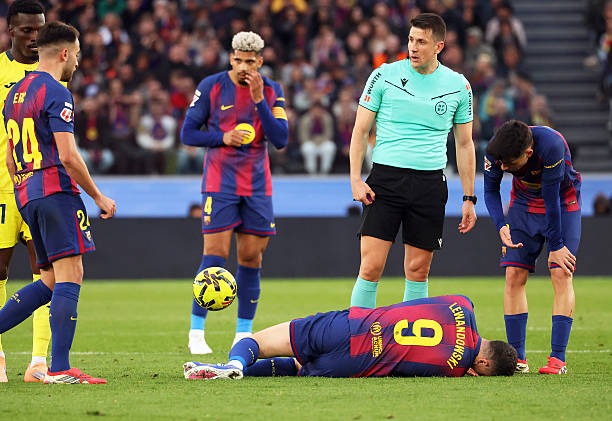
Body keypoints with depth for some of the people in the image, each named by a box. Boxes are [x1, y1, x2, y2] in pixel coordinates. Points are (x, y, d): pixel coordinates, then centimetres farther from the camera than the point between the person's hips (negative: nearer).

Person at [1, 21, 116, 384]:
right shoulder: (56, 93, -9)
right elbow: (67, 155, -15)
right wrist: (99, 197, -7)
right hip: (56, 189, -9)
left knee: (52, 281, 12)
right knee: (70, 275, -10)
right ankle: (60, 368, -15)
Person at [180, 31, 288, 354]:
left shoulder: (272, 91, 5)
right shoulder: (211, 86, -3)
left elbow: (280, 140, -4)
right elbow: (187, 133, 0)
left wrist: (258, 99, -13)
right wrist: (223, 137, -15)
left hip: (257, 184, 3)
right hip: (219, 183, -3)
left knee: (251, 258, 3)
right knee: (215, 254, -11)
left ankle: (244, 333, 12)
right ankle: (196, 331, -4)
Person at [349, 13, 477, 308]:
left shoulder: (458, 86, 7)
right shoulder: (384, 76, 1)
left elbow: (464, 144, 14)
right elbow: (360, 131, 5)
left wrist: (469, 198, 11)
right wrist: (355, 179, -7)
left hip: (430, 182, 2)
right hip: (385, 178, -2)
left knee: (418, 271, 4)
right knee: (371, 268, -9)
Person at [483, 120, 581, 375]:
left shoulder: (551, 146, -37)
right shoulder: (496, 152, -23)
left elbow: (551, 199, -29)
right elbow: (490, 190, -6)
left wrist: (556, 246, -21)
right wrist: (501, 226, -22)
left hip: (562, 204, -4)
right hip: (524, 205, 4)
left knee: (561, 274, -15)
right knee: (514, 275, -7)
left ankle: (558, 360, -17)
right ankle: (517, 358, -3)